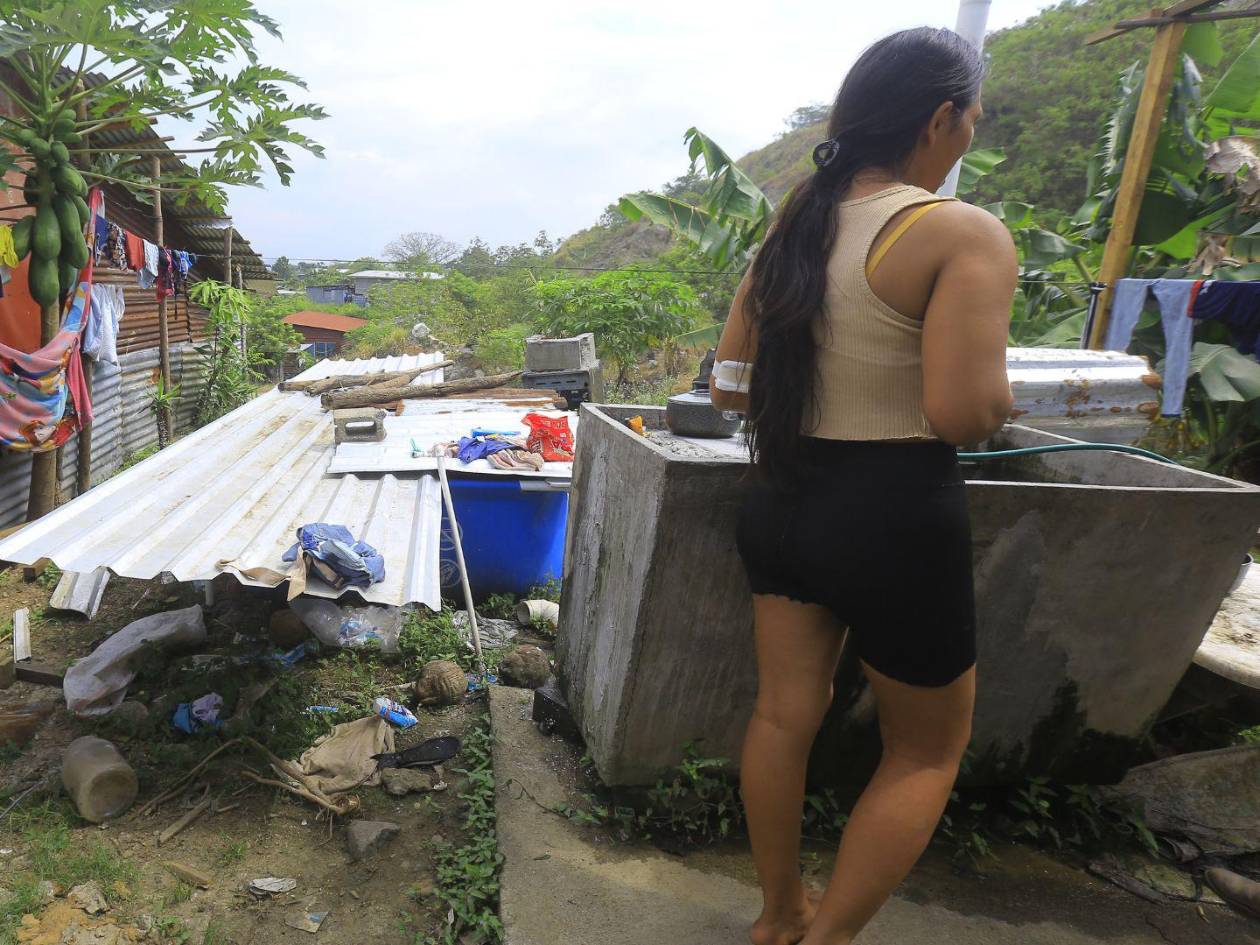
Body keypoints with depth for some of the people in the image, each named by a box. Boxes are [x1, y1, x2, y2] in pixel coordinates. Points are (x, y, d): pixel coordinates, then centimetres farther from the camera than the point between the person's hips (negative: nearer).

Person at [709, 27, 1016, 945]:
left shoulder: (792, 226, 6)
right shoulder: (964, 233, -14)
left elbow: (730, 386, 9)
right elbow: (965, 414, -23)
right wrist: (1000, 391, -2)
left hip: (782, 501, 7)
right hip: (895, 519, -6)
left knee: (784, 715, 18)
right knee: (928, 749, 16)